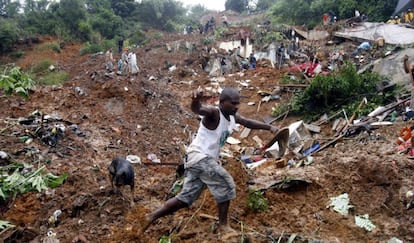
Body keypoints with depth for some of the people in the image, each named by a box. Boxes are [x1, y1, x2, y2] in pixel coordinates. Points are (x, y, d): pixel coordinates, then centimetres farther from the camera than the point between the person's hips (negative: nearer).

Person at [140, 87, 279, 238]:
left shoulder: (233, 117, 10)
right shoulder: (213, 113, -16)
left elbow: (248, 122, 24)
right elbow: (196, 109, -36)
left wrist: (269, 127, 15)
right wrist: (196, 100, -60)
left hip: (204, 159, 9)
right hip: (199, 156, -9)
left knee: (186, 198, 13)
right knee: (226, 185, -7)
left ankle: (152, 216, 22)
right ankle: (223, 226, 6)